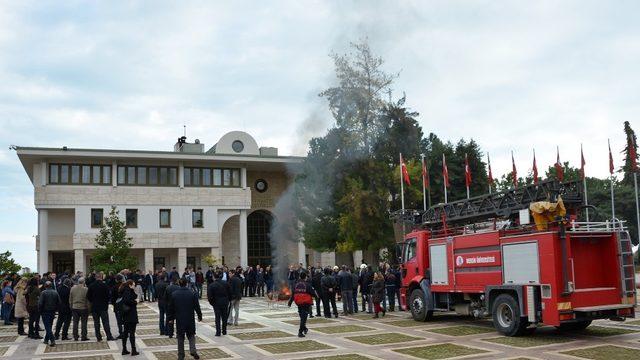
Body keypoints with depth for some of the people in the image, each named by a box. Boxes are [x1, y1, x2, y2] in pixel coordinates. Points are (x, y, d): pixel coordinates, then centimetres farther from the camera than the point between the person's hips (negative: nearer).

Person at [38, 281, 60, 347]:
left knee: (47, 326, -4)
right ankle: (46, 339, 27)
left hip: (45, 312, -5)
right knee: (49, 326, 18)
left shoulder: (43, 293, -14)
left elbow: (40, 303, -16)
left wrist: (40, 311, -2)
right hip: (52, 312, 5)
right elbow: (59, 303, 5)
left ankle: (52, 340, -17)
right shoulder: (55, 292, 1)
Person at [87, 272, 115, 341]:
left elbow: (88, 296, 1)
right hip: (103, 307, -2)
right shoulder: (105, 285, -9)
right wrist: (106, 303, 9)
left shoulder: (91, 286, -2)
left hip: (94, 307, 2)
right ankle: (109, 336, -6)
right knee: (105, 322, -1)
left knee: (96, 323, 8)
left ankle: (98, 337, 8)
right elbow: (108, 296, -7)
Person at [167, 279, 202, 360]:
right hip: (190, 320, 0)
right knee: (191, 335, 15)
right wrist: (199, 316, 10)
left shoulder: (174, 294, -4)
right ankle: (193, 350, -5)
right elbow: (197, 307, -2)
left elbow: (170, 308, 2)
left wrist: (170, 317, 13)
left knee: (180, 338, 9)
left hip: (179, 320, 0)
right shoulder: (193, 293, -6)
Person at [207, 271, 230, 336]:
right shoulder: (226, 283, -3)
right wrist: (227, 300, 13)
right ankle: (224, 331, 20)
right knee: (224, 317, 15)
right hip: (225, 303, 3)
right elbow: (230, 293, 1)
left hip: (216, 303, -3)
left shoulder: (212, 285, -12)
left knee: (217, 317, 6)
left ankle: (218, 332, 4)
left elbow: (209, 296, -13)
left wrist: (212, 303, 2)